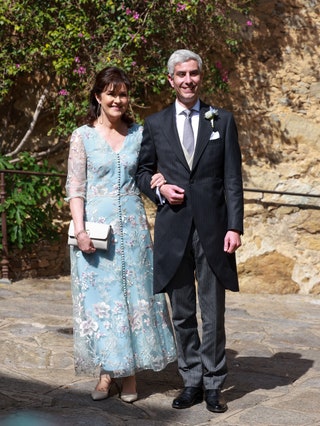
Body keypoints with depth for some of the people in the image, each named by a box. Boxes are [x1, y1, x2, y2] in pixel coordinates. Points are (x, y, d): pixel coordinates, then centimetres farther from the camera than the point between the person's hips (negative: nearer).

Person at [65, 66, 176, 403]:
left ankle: (130, 372, 14)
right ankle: (106, 371, 12)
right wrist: (80, 230, -13)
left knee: (134, 293, 4)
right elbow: (75, 188, -3)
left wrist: (158, 181, -8)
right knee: (99, 296, 1)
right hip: (96, 225, -2)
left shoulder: (139, 133, 7)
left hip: (132, 225, 2)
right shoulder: (83, 136, 0)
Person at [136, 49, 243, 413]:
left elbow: (233, 179, 2)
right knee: (182, 314, 9)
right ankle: (191, 382, 20)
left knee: (213, 313, 3)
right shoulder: (155, 124, 8)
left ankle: (213, 385, 15)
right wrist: (158, 189, -6)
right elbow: (142, 171, 16)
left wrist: (234, 227, -6)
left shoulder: (222, 121, 6)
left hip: (212, 229, -1)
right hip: (173, 230, 1)